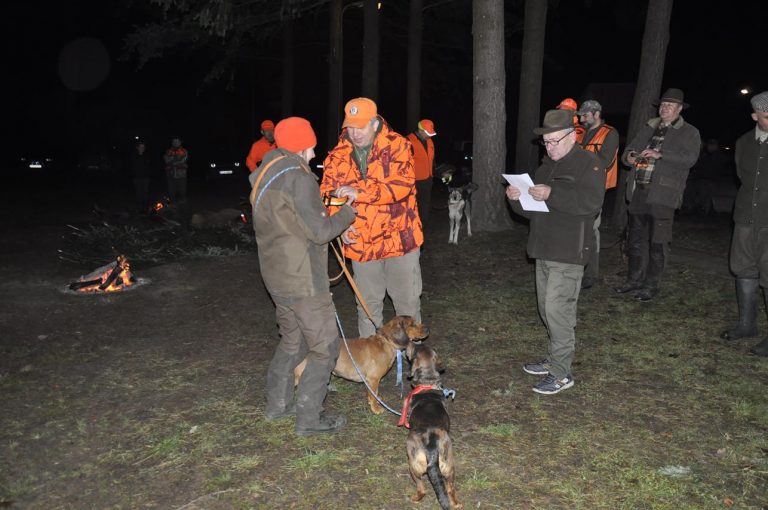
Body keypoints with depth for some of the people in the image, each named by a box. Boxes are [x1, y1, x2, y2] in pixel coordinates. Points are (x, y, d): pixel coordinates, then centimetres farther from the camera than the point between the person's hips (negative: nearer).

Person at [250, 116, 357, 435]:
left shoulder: (265, 174, 10)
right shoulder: (298, 179, -20)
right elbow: (320, 231, -19)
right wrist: (348, 212, -3)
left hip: (276, 275, 9)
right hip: (303, 280, -9)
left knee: (291, 340, 24)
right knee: (325, 348, 3)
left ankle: (278, 403, 34)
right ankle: (309, 418, 10)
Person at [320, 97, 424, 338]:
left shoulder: (396, 146, -10)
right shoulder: (338, 155, 0)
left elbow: (402, 185, -23)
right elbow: (327, 194, 2)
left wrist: (359, 192, -30)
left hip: (399, 238, -3)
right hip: (360, 243, 3)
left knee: (408, 299, 11)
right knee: (367, 303, 17)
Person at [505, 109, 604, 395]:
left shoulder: (588, 164, -6)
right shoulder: (545, 168, 19)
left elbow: (591, 202, -22)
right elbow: (532, 209, 21)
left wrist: (551, 195, -31)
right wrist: (516, 199, -2)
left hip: (568, 254, -8)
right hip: (544, 252, 8)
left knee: (557, 309, -10)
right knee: (546, 308, 13)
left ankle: (561, 373, 0)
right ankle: (556, 359, 27)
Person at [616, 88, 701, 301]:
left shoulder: (689, 133, 3)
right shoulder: (649, 128, 19)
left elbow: (689, 158, -12)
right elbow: (629, 149, 21)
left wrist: (659, 154, -23)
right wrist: (629, 157, -3)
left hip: (663, 194, -5)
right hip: (638, 192, 5)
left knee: (657, 243, -2)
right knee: (635, 239, 11)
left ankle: (651, 285, 8)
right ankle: (635, 279, 24)